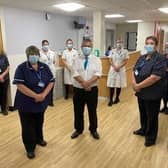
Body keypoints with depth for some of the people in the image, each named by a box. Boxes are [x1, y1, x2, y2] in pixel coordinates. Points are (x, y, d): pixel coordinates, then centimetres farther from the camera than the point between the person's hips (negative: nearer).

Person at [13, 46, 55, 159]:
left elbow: (51, 82, -2)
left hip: (42, 102, 4)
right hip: (26, 103, -4)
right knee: (28, 126, 6)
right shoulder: (21, 68, -13)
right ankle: (30, 148, 23)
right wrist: (35, 96, -25)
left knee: (39, 122, 21)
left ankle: (39, 139, 45)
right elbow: (20, 85, -20)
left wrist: (44, 94, -17)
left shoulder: (44, 67, 0)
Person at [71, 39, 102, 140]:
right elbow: (75, 74, -9)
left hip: (92, 89, -1)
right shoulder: (77, 60, 3)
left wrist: (88, 83, -23)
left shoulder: (96, 60, 1)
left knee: (92, 111, 11)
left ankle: (93, 130, 31)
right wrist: (83, 83, -22)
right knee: (78, 111, 12)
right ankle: (78, 129, 32)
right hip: (78, 89, 1)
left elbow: (98, 74, -11)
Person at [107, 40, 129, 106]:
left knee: (119, 85, 6)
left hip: (121, 70, -1)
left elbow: (125, 61, -3)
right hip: (113, 69, 1)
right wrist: (114, 66, -12)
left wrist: (119, 67, -14)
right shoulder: (113, 51, 6)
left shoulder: (125, 51, 1)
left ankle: (117, 98, 23)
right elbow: (110, 60, 2)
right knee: (111, 85, -2)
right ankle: (110, 100, 3)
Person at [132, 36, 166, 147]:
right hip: (141, 92, 7)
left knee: (151, 116, 7)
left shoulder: (160, 59, -17)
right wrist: (134, 83, -10)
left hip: (153, 94, -7)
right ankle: (143, 130, 44)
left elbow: (154, 77, -26)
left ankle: (151, 137, 25)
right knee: (143, 113, 22)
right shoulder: (142, 58, 9)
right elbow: (135, 71, 10)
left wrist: (139, 86, -21)